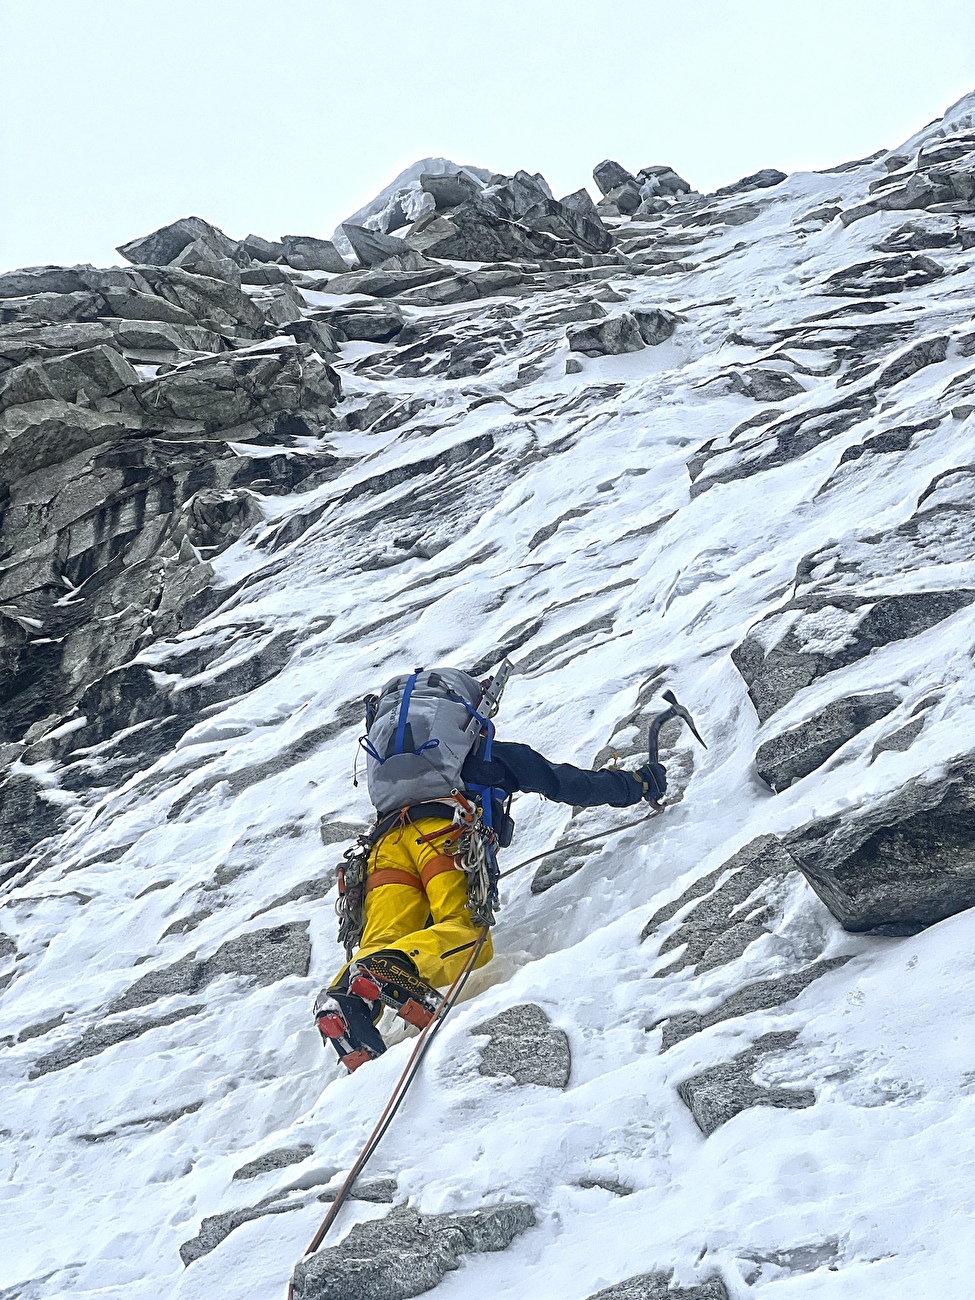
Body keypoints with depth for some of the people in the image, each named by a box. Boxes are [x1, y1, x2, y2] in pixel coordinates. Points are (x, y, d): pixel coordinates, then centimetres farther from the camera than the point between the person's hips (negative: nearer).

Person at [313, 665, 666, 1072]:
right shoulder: (492, 753, 32)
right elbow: (568, 783, 33)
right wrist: (639, 785, 46)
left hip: (385, 839, 5)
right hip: (446, 831, -4)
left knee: (381, 941, -11)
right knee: (466, 930, -21)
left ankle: (344, 996, -42)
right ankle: (395, 965, -50)